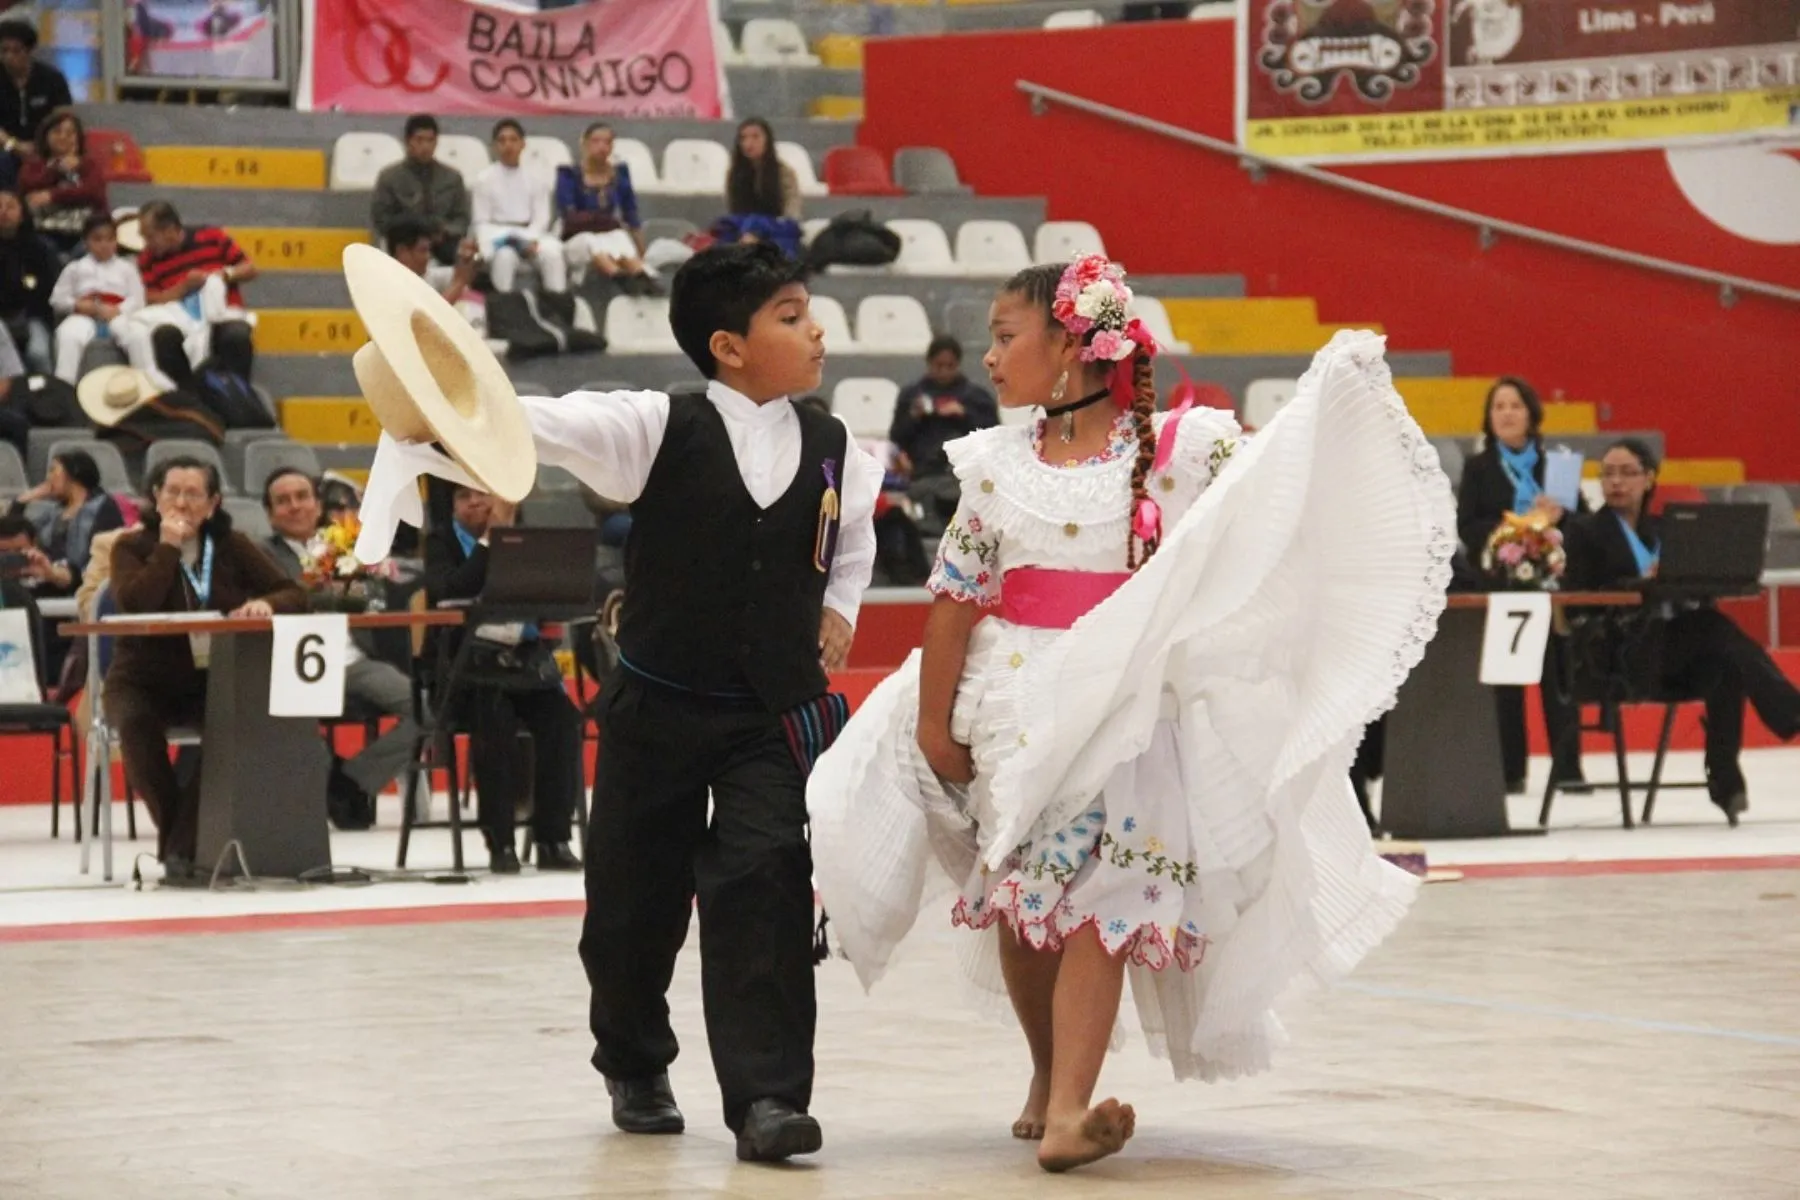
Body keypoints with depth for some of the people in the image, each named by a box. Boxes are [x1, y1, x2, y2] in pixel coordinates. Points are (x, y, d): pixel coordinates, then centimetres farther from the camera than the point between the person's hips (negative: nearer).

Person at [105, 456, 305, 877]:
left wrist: (266, 603, -21)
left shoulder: (232, 547, 7)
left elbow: (294, 595, 2)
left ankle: (183, 844, -23)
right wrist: (167, 547, -15)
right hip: (143, 681, -2)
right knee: (135, 722, -36)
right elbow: (133, 604, -20)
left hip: (212, 680, 2)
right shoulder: (132, 548, 0)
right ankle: (176, 835, -20)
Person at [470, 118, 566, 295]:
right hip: (497, 234, -2)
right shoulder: (486, 179, 8)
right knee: (504, 256, -36)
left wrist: (532, 240, -15)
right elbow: (482, 221, 3)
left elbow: (541, 216, 5)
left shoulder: (535, 179, 12)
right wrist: (488, 250, -16)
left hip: (530, 233, 2)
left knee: (552, 253, -29)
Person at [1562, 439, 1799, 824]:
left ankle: (1725, 779, -32)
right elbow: (1581, 599, -8)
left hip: (1678, 645, 5)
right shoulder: (1585, 531, 7)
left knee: (1724, 668, -30)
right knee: (1716, 630, -30)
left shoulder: (1662, 528, 22)